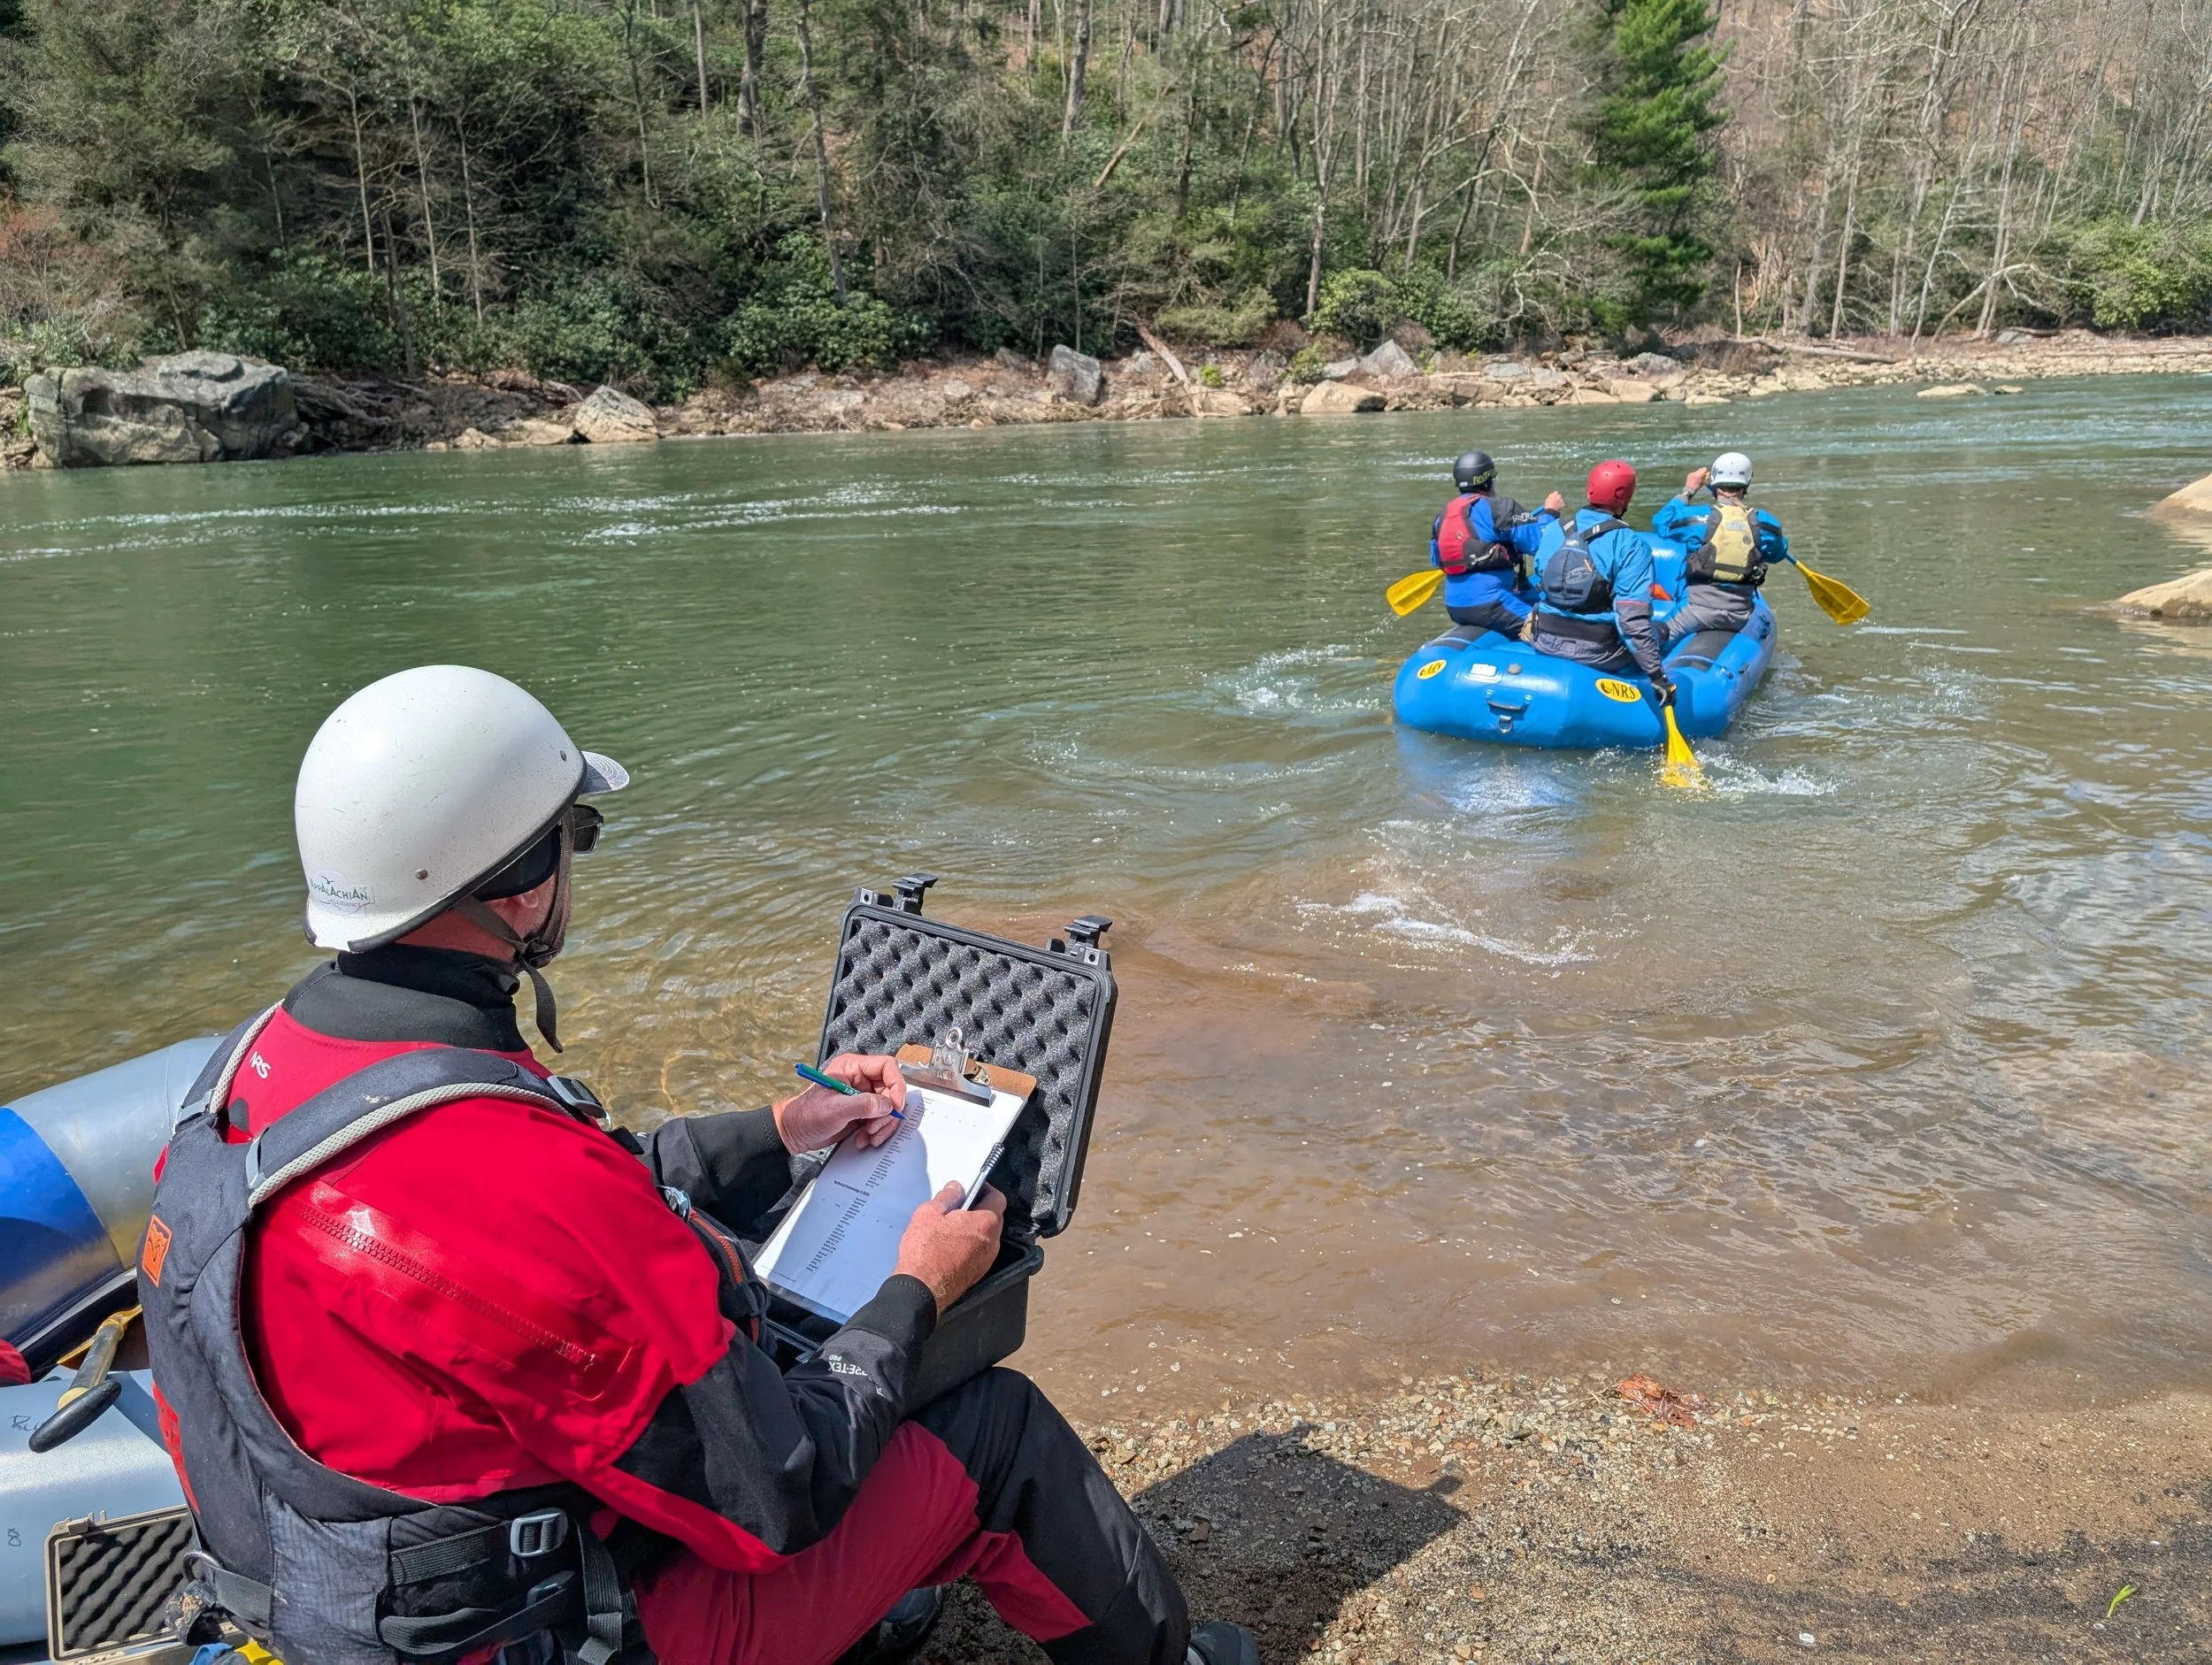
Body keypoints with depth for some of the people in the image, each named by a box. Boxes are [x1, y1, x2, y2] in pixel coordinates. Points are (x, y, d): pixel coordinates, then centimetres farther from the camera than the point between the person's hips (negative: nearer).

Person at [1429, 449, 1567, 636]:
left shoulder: (1444, 515, 12)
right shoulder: (1497, 508, -9)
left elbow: (1436, 560, 23)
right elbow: (1538, 541, -11)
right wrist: (1550, 512, 5)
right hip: (1488, 604, -9)